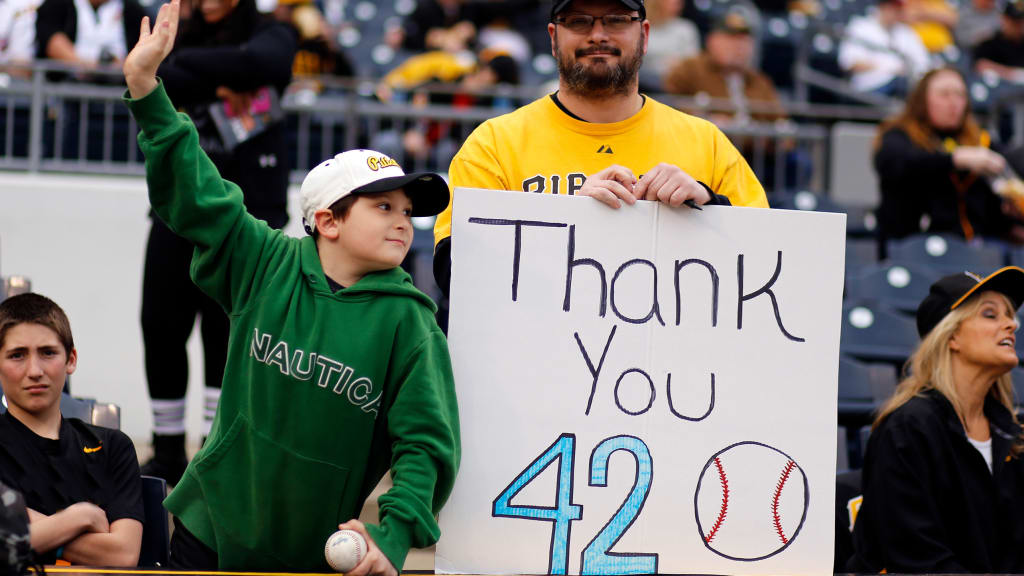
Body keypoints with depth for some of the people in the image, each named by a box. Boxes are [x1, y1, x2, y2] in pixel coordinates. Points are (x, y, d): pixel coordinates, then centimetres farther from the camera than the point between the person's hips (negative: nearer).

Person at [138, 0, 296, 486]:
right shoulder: (182, 39, 12)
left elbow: (258, 63, -19)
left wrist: (188, 64, -10)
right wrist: (214, 83, -17)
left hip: (247, 213, -3)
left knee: (226, 330, -7)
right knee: (161, 326, 3)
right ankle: (168, 454, 17)